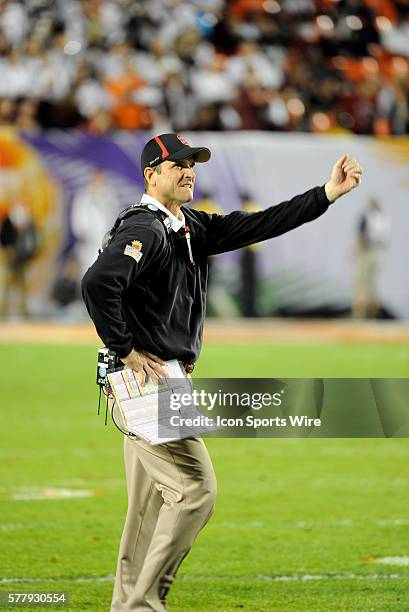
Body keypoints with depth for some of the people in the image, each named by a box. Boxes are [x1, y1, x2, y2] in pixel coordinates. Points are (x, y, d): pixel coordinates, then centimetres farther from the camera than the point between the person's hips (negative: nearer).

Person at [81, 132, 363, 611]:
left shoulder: (193, 228, 14)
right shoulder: (145, 230, -15)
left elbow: (255, 226, 12)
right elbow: (98, 283, -29)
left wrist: (327, 194, 5)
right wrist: (125, 351, -23)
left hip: (166, 382, 10)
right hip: (146, 379, -10)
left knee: (150, 502, 12)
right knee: (196, 490, -10)